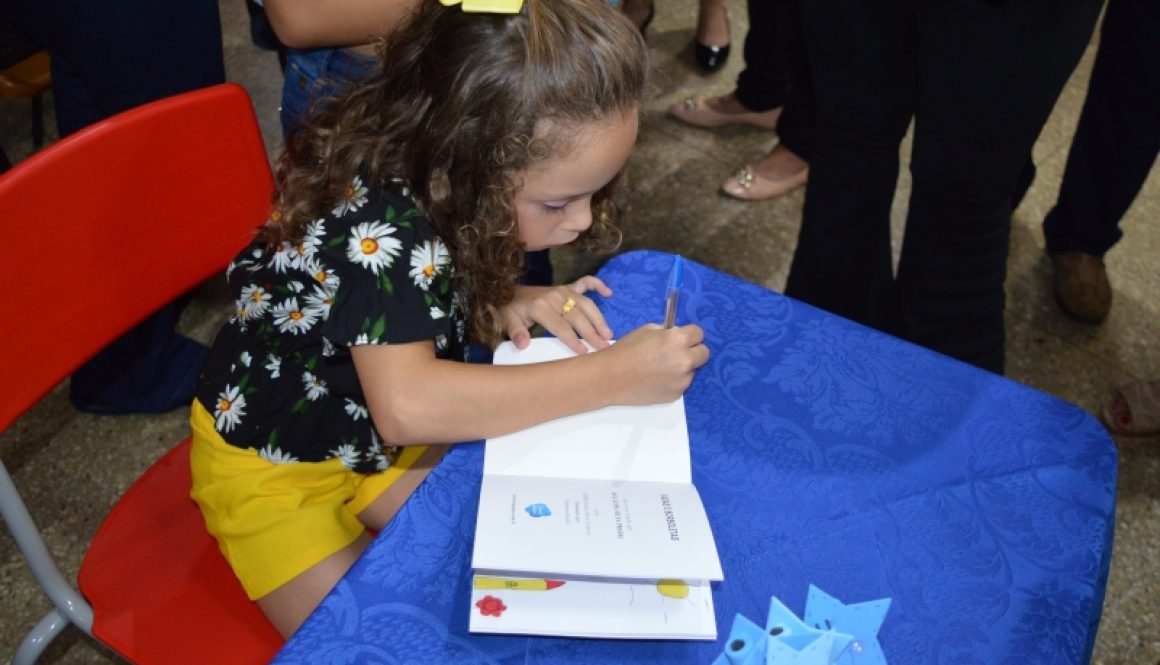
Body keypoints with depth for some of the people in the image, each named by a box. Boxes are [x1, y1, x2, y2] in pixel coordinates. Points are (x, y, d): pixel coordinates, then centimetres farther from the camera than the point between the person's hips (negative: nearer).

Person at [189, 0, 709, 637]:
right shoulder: (378, 225, -37)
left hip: (377, 433, 7)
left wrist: (508, 303, -19)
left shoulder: (444, 183, -15)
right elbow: (406, 405, -48)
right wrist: (611, 376, -42)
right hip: (269, 464, -6)